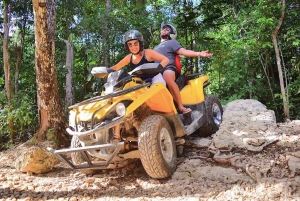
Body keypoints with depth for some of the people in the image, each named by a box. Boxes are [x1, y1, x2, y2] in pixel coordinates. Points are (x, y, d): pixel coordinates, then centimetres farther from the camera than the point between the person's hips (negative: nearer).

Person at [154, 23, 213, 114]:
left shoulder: (172, 42, 15)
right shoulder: (156, 47, 37)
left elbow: (184, 51, -2)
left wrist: (199, 53, -18)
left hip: (169, 69, -7)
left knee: (167, 75, -42)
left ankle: (180, 106, -38)